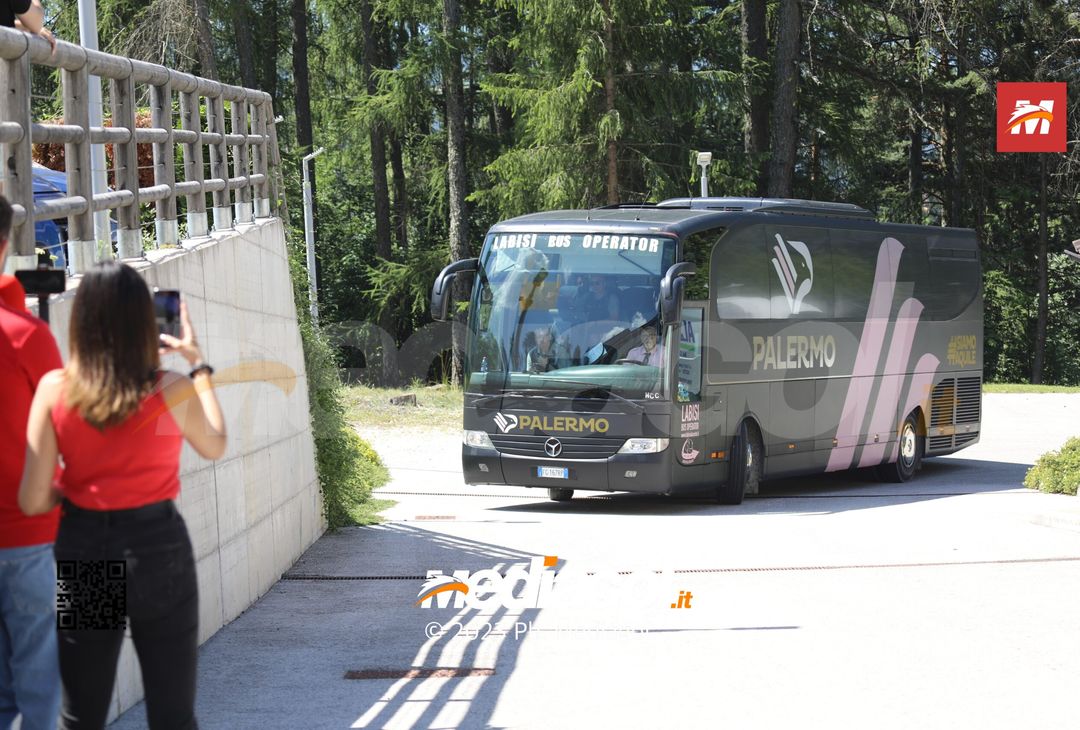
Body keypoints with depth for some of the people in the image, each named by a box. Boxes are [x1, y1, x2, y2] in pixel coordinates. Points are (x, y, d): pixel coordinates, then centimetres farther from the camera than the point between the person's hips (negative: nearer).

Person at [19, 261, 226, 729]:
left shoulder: (54, 389, -8)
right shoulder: (172, 390, -9)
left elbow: (33, 501, -9)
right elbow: (215, 446, 12)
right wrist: (199, 366, 18)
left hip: (82, 552, 2)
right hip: (158, 550, -1)